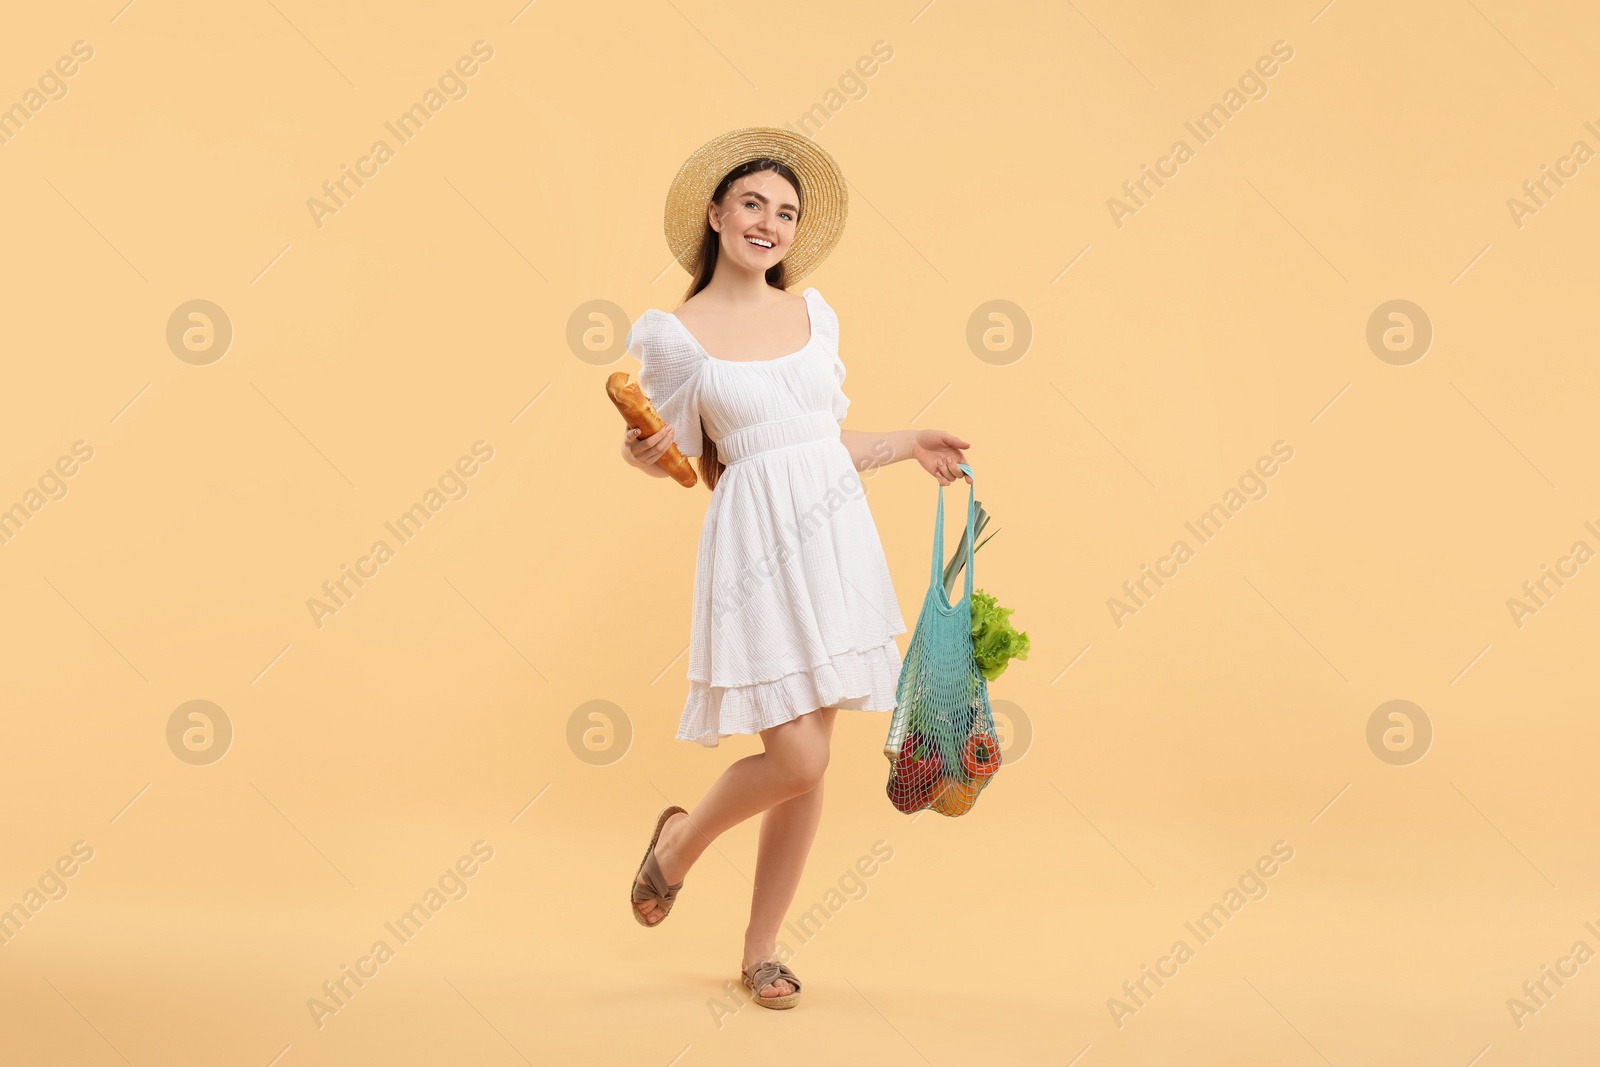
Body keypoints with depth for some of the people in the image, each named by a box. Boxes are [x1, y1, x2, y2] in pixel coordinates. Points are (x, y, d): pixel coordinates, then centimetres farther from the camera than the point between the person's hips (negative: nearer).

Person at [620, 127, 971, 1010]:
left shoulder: (814, 315, 12)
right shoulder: (675, 335, -1)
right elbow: (695, 469, 4)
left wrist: (911, 444, 22)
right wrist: (644, 458, -16)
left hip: (834, 531, 5)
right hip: (754, 540, -5)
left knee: (809, 765, 6)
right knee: (796, 758, -12)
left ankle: (760, 951, 21)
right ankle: (681, 841, 20)